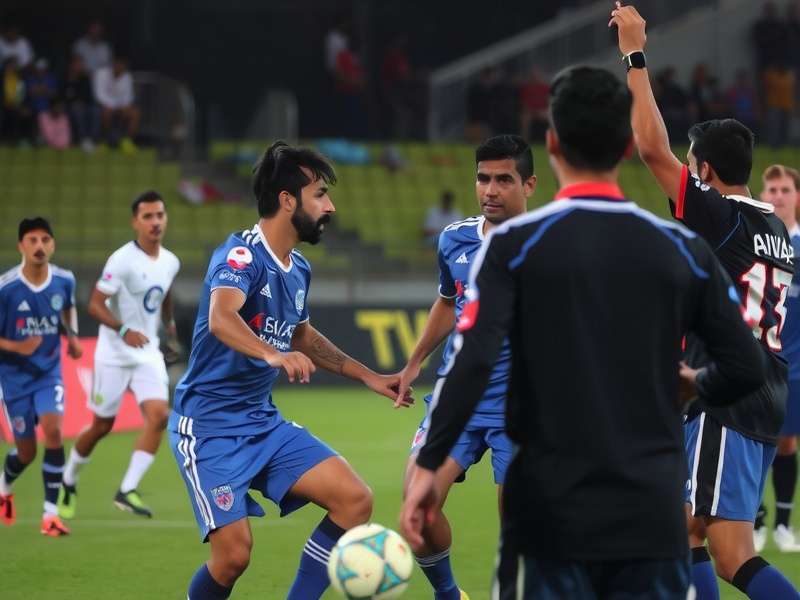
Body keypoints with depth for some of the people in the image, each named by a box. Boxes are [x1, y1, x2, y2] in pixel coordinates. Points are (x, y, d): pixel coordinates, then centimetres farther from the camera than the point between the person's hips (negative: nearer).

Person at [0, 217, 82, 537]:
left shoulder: (64, 280, -5)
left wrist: (73, 336, 4)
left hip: (49, 372, 2)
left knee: (53, 430, -21)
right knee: (26, 451, 5)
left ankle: (50, 513, -12)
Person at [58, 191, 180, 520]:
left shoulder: (170, 263, 4)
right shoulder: (122, 260, -17)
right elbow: (95, 304, -20)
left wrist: (171, 330, 30)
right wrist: (124, 331, -33)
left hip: (148, 354, 5)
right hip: (114, 355, -5)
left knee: (159, 416, -16)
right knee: (102, 426, 6)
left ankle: (127, 491, -13)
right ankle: (68, 482, 31)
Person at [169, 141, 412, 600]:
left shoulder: (298, 270, 9)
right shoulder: (241, 253, -17)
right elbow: (220, 318, -37)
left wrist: (368, 376, 25)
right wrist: (274, 355, -54)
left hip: (263, 421, 8)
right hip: (210, 425, -8)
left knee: (355, 499, -7)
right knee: (235, 552, -16)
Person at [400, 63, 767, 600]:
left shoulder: (515, 244, -4)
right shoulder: (682, 249, 3)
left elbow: (472, 363, -15)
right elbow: (747, 367, 4)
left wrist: (429, 465, -8)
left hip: (550, 514, -2)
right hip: (654, 516, 2)